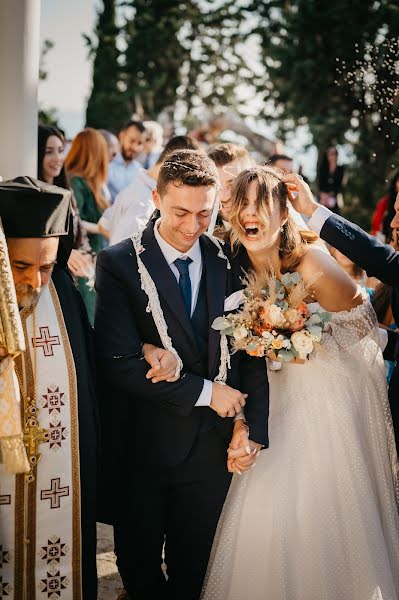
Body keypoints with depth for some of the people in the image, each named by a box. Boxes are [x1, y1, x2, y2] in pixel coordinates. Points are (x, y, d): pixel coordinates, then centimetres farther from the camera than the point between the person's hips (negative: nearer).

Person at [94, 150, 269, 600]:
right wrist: (204, 391, -15)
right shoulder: (119, 264, -10)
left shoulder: (228, 263, 1)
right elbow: (119, 362, -18)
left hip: (210, 449, 3)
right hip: (141, 447, -2)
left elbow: (252, 351, 3)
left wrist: (255, 428, -8)